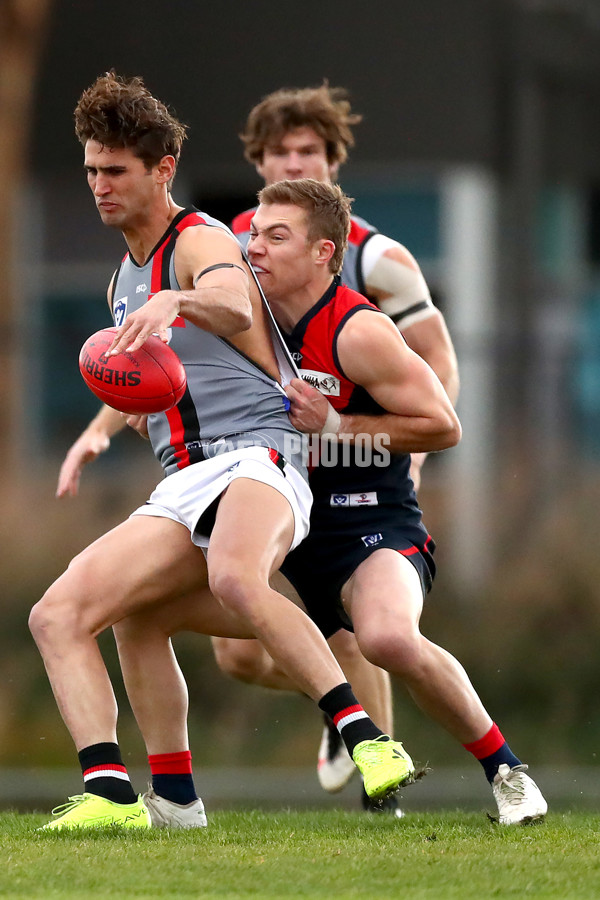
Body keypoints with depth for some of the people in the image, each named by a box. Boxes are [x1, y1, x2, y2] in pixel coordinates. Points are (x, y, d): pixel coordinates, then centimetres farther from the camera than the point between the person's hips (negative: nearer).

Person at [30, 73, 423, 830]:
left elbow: (235, 306, -31)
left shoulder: (199, 241, -2)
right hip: (181, 489, 8)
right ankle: (110, 794, -20)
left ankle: (366, 741, -39)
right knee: (56, 616, -12)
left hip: (253, 454, -8)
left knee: (234, 579, -41)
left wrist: (177, 301, -50)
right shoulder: (123, 281, 25)